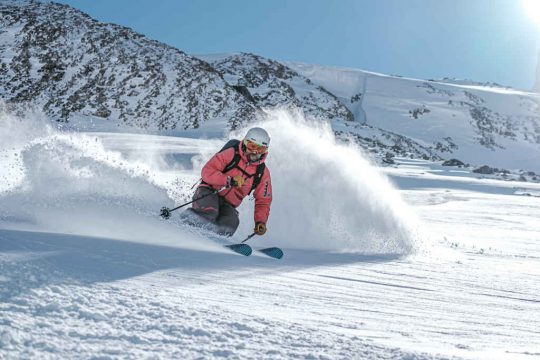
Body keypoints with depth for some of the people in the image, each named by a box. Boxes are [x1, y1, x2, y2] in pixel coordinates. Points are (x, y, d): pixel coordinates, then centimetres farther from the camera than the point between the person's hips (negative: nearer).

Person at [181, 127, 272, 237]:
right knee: (210, 213, -36)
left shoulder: (263, 172, 5)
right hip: (209, 192, -3)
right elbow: (207, 171, -14)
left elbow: (263, 201, 10)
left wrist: (260, 221, -6)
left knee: (231, 223, -30)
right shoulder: (231, 154, -7)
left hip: (227, 205, 3)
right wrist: (230, 180, -24)